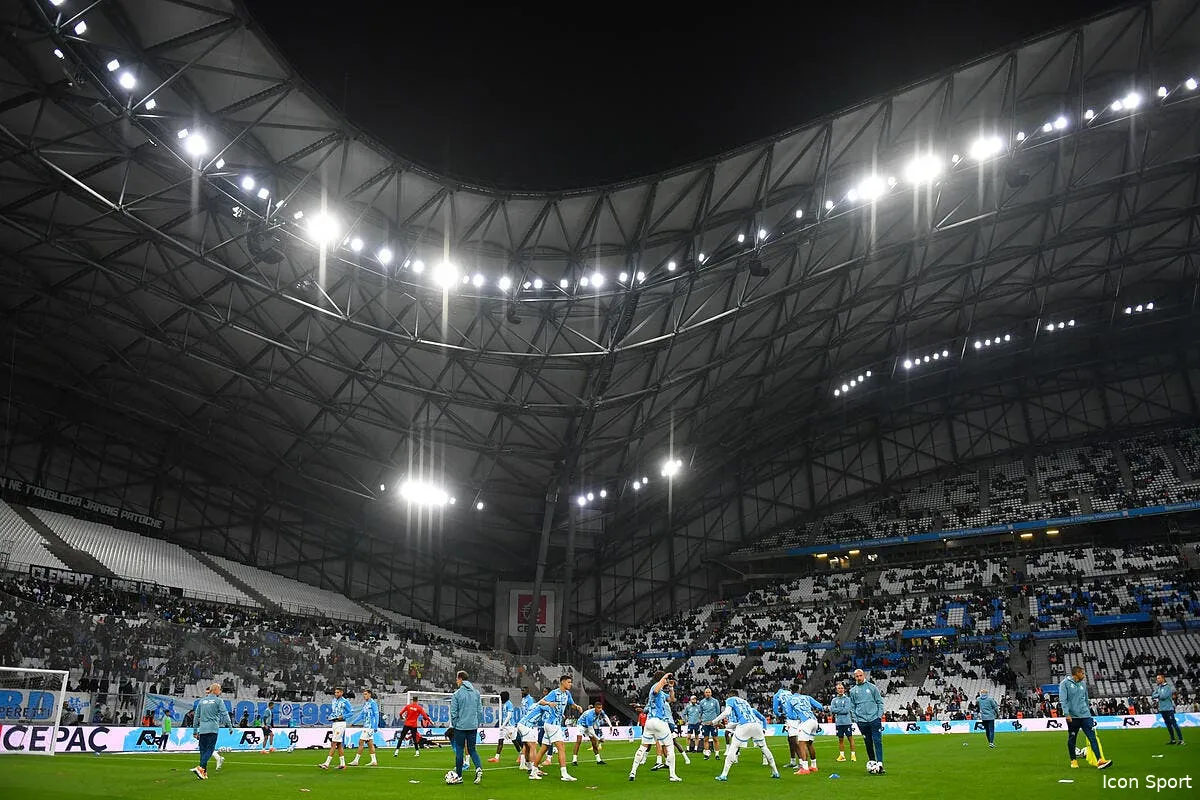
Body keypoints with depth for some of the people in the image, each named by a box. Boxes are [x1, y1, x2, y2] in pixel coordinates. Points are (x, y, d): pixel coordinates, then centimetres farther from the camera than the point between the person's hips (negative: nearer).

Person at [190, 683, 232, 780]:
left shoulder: (201, 701, 15)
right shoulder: (218, 701, 1)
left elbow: (197, 716, 17)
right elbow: (225, 714, -4)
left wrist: (195, 731, 22)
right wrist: (230, 726, -1)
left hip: (202, 729, 5)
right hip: (213, 728, -5)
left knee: (203, 749, 9)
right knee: (210, 749, -6)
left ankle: (204, 773, 8)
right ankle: (200, 768, -23)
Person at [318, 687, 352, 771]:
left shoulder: (345, 701, -8)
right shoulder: (334, 701, 14)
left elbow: (350, 713, -5)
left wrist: (343, 716, -19)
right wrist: (330, 717, 6)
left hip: (340, 723, -8)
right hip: (334, 723, 8)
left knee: (334, 743, -11)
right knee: (338, 744, 10)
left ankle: (327, 764, -14)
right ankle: (342, 764, 15)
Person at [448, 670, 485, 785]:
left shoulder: (457, 693, -9)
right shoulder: (476, 692, 6)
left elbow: (453, 712, -7)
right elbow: (480, 711, 8)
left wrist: (454, 725, 6)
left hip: (460, 726, -4)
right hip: (473, 726, 4)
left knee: (459, 750, 7)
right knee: (472, 749, 13)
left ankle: (459, 776, 13)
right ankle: (479, 768, -10)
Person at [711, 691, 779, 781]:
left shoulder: (730, 700, 17)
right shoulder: (745, 702, 34)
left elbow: (727, 712, -2)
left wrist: (715, 722, 2)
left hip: (744, 726, -5)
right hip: (757, 725, 5)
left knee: (733, 748, 2)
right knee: (764, 748, 22)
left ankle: (724, 775, -3)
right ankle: (775, 772, 26)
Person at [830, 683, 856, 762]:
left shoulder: (847, 699, -2)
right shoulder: (834, 700, 9)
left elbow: (846, 710, -12)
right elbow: (832, 709, -4)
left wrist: (837, 710, -6)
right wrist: (842, 709, -10)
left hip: (847, 722, -3)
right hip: (838, 722, 3)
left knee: (850, 738, -1)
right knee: (840, 739, 8)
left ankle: (853, 754, 7)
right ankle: (842, 755, 15)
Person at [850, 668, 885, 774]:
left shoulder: (872, 687, 4)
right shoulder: (853, 691, 8)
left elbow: (880, 702, 6)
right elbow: (852, 707, 14)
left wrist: (880, 715, -2)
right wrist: (855, 719, 5)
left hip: (874, 719, -2)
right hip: (862, 721, 2)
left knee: (878, 741, -9)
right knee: (868, 743, 6)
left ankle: (879, 764, -11)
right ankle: (871, 762, 16)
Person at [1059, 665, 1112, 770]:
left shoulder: (1083, 683, 13)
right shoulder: (1065, 683, -5)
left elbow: (1086, 699, 21)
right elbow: (1063, 700, -10)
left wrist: (1088, 709, 17)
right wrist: (1067, 713, -17)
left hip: (1085, 715, 4)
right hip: (1072, 716, -4)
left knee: (1092, 737, -7)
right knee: (1072, 739, 7)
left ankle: (1100, 761, -12)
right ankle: (1073, 761, 19)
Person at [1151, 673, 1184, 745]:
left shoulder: (1168, 687, -8)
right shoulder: (1158, 687, 13)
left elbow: (1164, 696, -19)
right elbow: (1153, 696, 7)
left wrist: (1157, 695, -4)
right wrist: (1159, 695, -9)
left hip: (1169, 708, -7)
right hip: (1162, 709, 7)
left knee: (1174, 724, -8)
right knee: (1168, 725, 11)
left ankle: (1181, 739, -6)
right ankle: (1173, 740, 16)